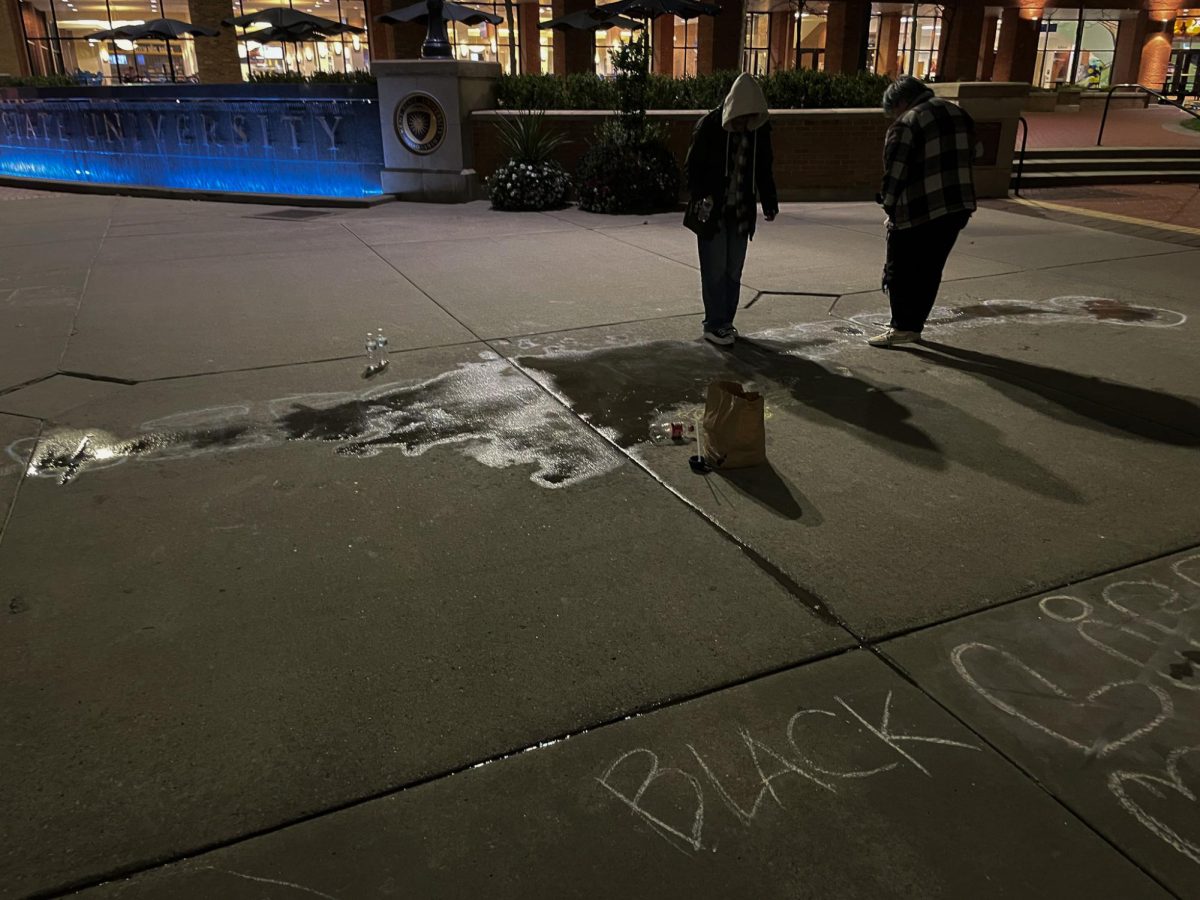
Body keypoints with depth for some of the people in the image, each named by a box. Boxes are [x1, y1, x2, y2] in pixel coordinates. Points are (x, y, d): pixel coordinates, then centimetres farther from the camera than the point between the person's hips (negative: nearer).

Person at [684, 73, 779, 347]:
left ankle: (726, 322, 21)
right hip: (712, 211, -4)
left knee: (733, 271, 10)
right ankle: (714, 325, 8)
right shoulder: (709, 126, -12)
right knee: (715, 270, -1)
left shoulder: (760, 129, 2)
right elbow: (693, 167, -9)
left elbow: (765, 169, 12)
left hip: (742, 212, 5)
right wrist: (700, 197, -23)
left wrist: (769, 201, 3)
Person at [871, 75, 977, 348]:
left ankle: (902, 327, 6)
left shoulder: (906, 124, -11)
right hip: (958, 208, 7)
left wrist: (890, 207, 2)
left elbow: (895, 172, -11)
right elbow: (970, 157, 16)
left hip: (917, 212, -7)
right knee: (929, 272, 15)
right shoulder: (960, 115, 13)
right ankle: (914, 326, 21)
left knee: (900, 271, 6)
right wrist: (953, 195, 19)